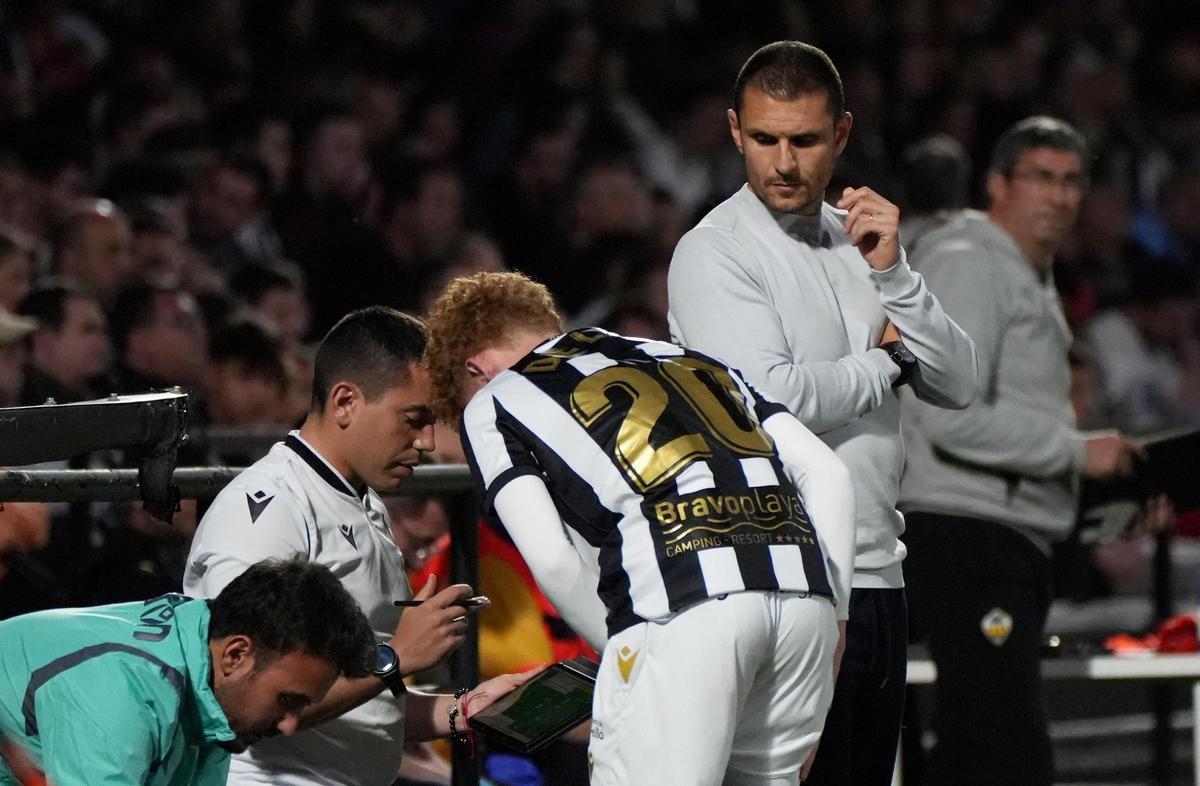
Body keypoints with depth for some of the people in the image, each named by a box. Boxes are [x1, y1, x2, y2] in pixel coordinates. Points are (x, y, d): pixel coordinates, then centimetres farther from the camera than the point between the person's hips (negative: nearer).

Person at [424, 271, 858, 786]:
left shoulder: (492, 403, 19)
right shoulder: (682, 357, 33)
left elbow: (551, 559, 4)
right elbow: (828, 473, 22)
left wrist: (619, 651, 15)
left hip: (681, 606, -5)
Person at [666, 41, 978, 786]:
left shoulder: (858, 238, 15)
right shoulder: (714, 252, -6)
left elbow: (959, 384, 10)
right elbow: (771, 398, -19)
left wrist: (892, 275, -4)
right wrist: (886, 361, -3)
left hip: (876, 575, 7)